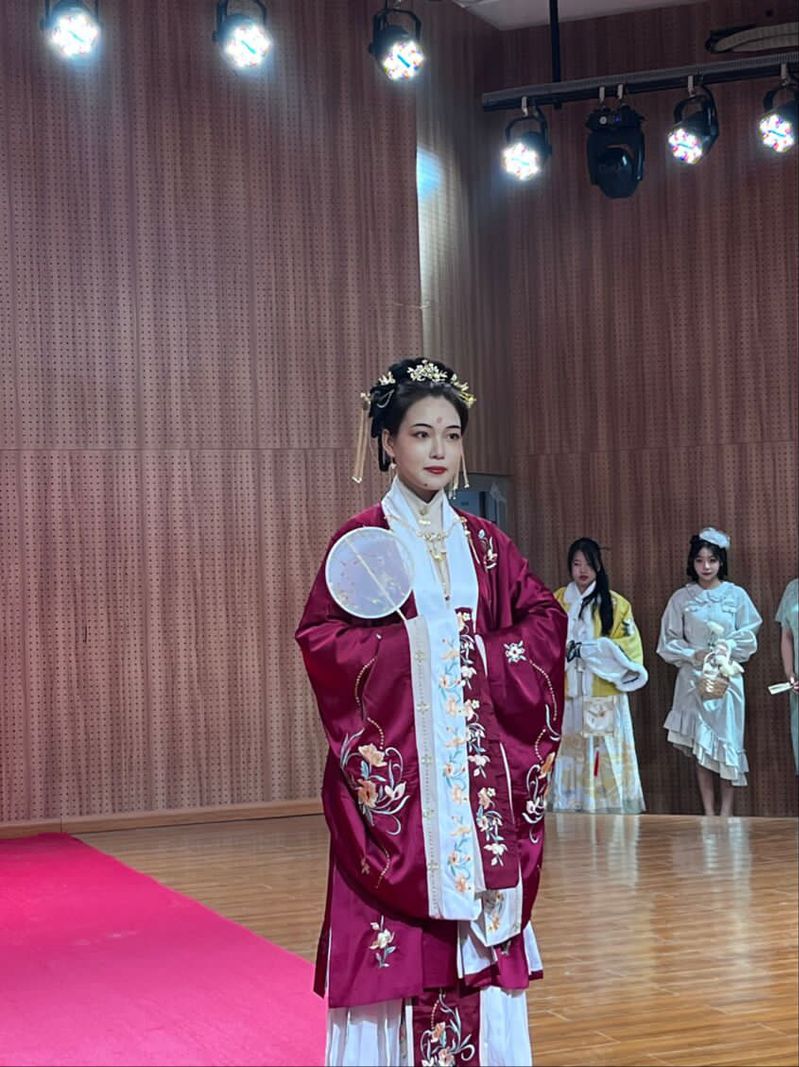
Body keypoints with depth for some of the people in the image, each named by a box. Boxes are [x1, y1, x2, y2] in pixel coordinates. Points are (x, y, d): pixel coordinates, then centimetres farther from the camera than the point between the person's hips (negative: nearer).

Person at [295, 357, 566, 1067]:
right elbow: (320, 637, -7)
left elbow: (547, 619, 12)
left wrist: (490, 656, -5)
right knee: (398, 924, -4)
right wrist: (415, 640, -15)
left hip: (479, 764, 4)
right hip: (399, 762, -4)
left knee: (483, 922, 5)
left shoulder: (484, 543, 11)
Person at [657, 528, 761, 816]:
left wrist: (727, 647, -14)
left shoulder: (736, 595, 2)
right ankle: (709, 814, 5)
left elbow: (748, 638, 4)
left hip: (727, 679, 0)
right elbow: (668, 642, 4)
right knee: (701, 749, 0)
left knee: (727, 744, 0)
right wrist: (694, 654, -12)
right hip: (693, 680, 0)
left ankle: (726, 812, 7)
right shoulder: (681, 598, 3)